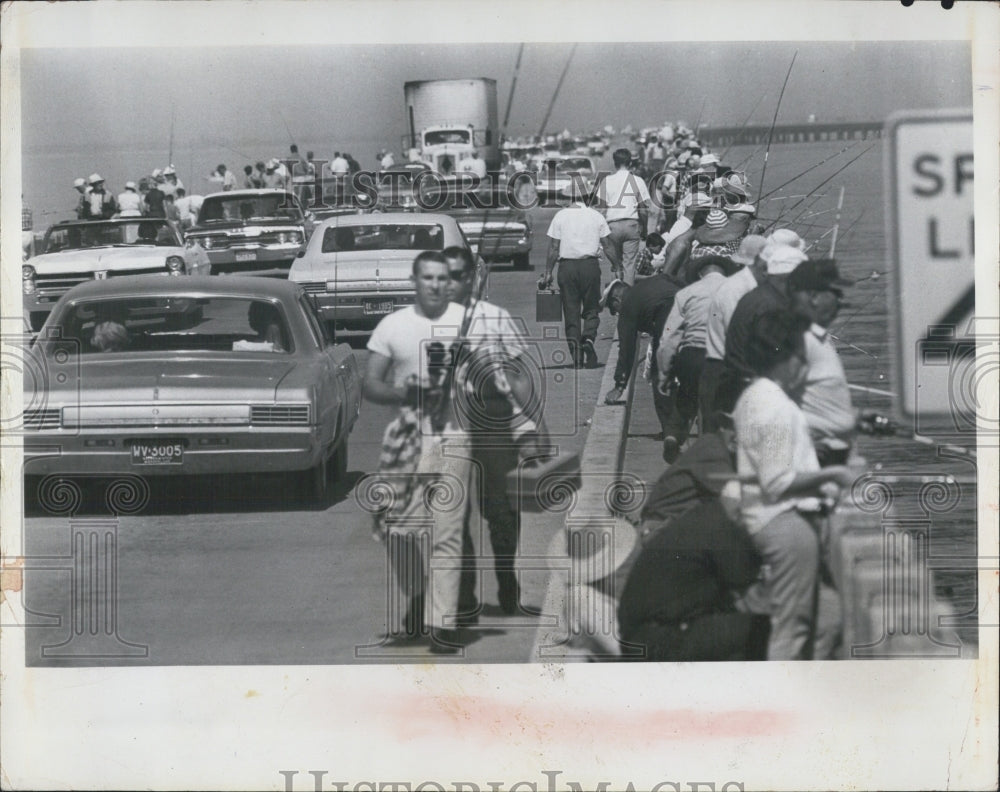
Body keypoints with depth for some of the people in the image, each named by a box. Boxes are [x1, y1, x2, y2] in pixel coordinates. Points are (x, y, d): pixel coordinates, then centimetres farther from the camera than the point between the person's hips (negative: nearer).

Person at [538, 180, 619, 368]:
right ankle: (588, 339, -18)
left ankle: (576, 355, -2)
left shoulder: (560, 216, 2)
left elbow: (553, 248, 0)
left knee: (571, 311, 4)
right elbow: (607, 246, 3)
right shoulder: (596, 216, 3)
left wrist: (548, 273, 5)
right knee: (591, 308, 9)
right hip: (590, 266, 0)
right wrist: (618, 266, 12)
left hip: (567, 266, 0)